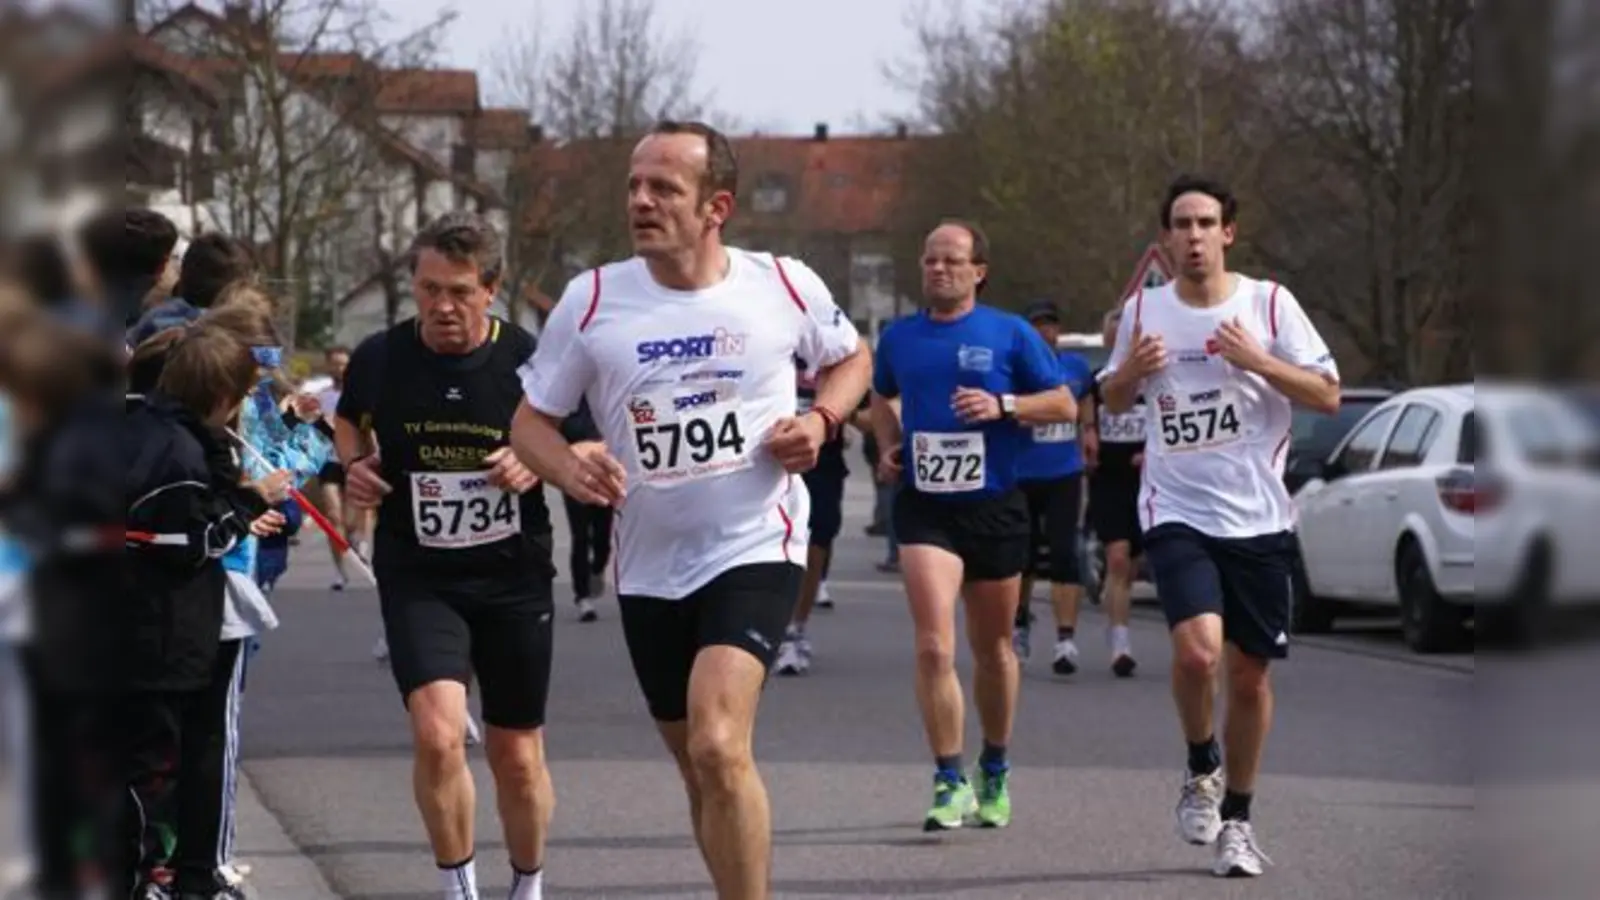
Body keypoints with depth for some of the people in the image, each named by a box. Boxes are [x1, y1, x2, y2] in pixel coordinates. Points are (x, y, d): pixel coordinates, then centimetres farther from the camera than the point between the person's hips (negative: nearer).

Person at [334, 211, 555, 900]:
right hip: (418, 578, 0)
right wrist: (354, 465, -3)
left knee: (516, 755, 10)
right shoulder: (379, 358, -5)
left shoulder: (531, 361, -9)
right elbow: (349, 420, 18)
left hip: (515, 578, 0)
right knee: (438, 732, -21)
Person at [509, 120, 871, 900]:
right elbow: (531, 420, 3)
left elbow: (851, 357, 14)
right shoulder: (592, 300, -5)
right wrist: (571, 471, -19)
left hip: (755, 549, -3)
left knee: (718, 748, -24)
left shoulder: (784, 285, -6)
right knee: (701, 771, 15)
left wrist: (820, 420, -7)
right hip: (649, 566, 4)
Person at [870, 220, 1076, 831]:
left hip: (995, 506, 0)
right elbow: (882, 397, 27)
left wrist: (1002, 405, -14)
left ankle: (995, 770, 33)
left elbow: (1064, 404, 2)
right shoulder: (898, 338, 8)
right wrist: (889, 446, 8)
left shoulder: (1010, 334, 0)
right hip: (924, 506, 0)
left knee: (993, 649, 13)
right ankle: (950, 782, -12)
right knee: (933, 647, -16)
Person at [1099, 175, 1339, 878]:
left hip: (1258, 517, 0)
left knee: (1249, 673, 6)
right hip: (1177, 512, 0)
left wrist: (1257, 360, -17)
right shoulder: (1143, 311, 5)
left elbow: (1328, 396, -2)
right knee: (1198, 649, -22)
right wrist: (1131, 371, -5)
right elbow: (1112, 401, 18)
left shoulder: (1269, 303, -1)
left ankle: (1236, 818, 24)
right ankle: (1201, 768, 6)